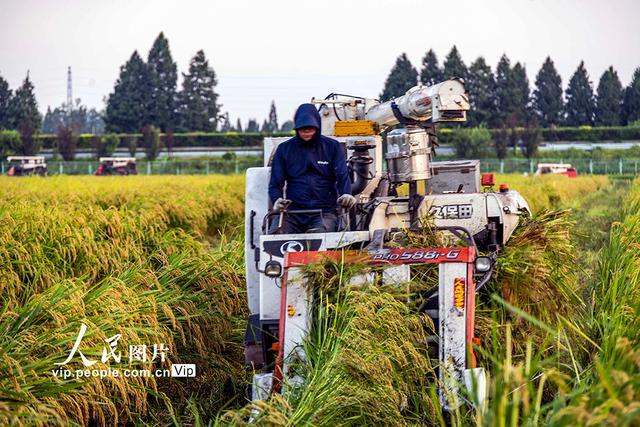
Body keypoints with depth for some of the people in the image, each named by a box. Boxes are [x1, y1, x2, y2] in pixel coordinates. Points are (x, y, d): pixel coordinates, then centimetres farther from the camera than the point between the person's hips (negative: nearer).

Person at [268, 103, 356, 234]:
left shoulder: (332, 147, 11)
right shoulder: (284, 149, 13)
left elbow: (342, 176, 1)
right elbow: (275, 183, 10)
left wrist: (346, 194, -22)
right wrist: (277, 200, -13)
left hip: (324, 210, -1)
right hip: (292, 210, 1)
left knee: (320, 234, -35)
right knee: (274, 233, -29)